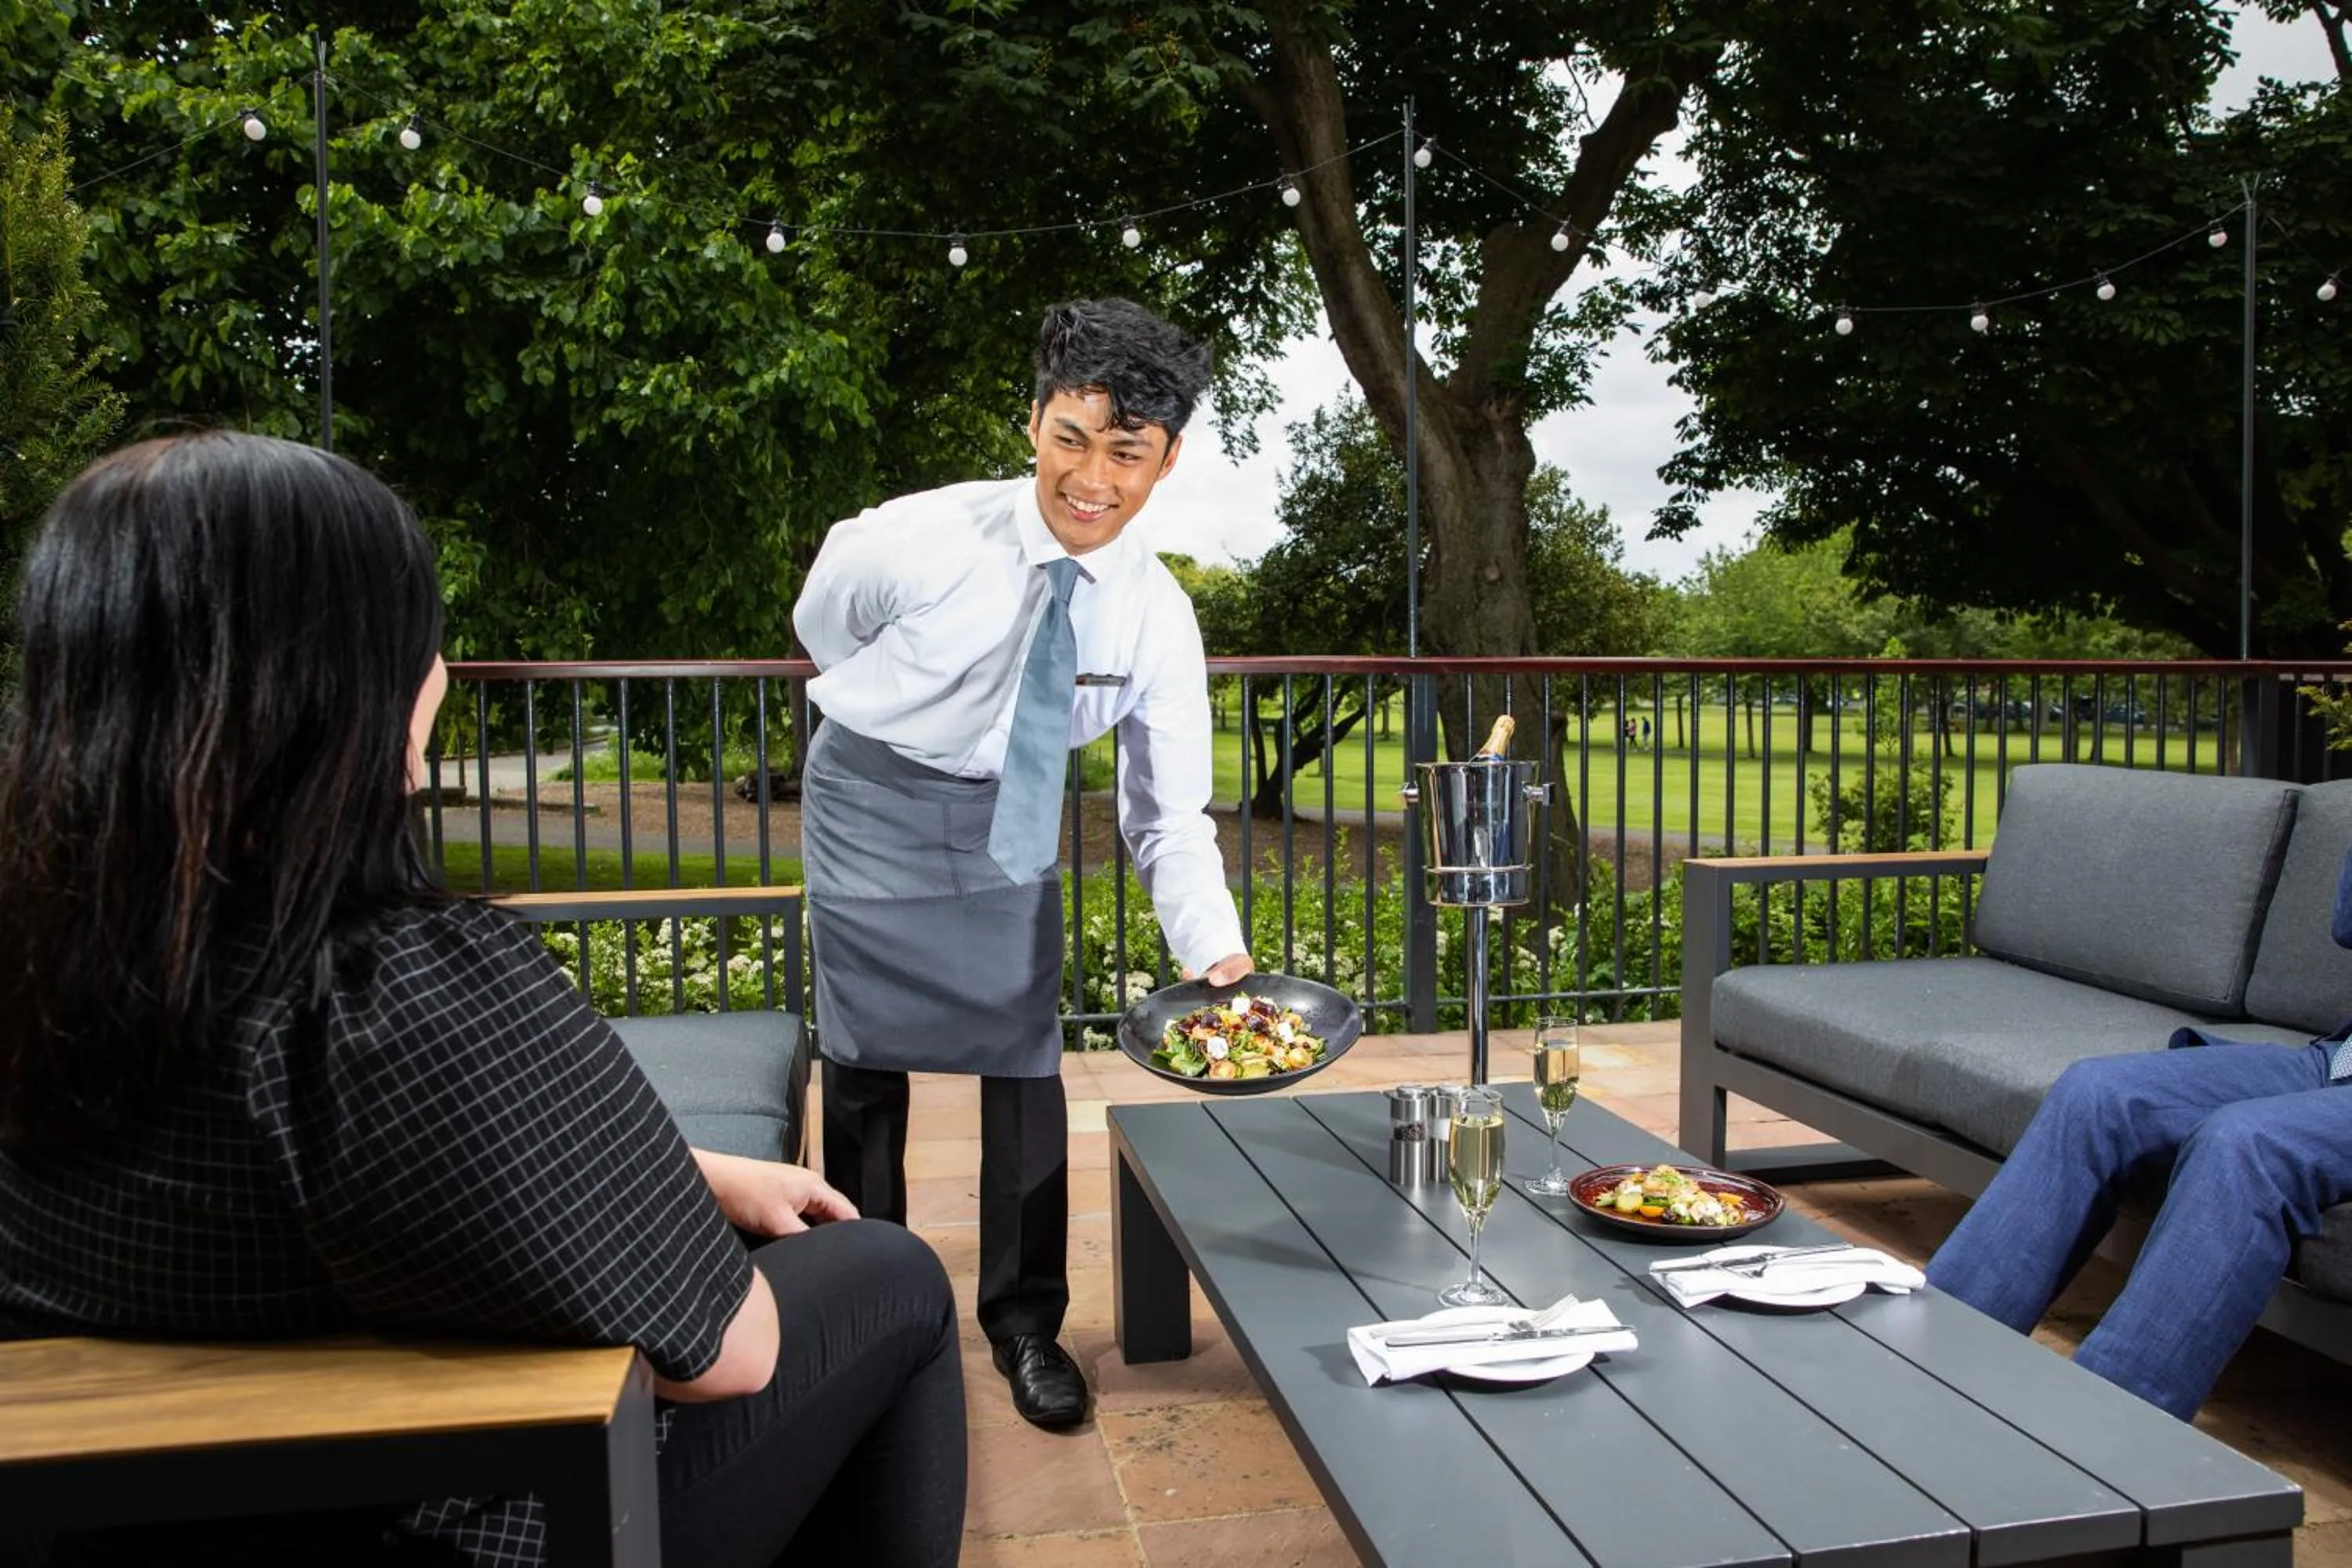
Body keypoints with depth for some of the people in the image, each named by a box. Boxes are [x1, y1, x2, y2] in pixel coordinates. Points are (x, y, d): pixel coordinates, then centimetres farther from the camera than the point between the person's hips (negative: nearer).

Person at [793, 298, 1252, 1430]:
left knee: (1027, 1053, 0)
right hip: (875, 796, -2)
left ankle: (1024, 1321, 18)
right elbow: (823, 636, -3)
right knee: (866, 1060, 6)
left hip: (1010, 810, 2)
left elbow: (1170, 815, -15)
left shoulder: (1157, 619, -19)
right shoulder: (918, 542, -26)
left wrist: (1216, 956, -30)